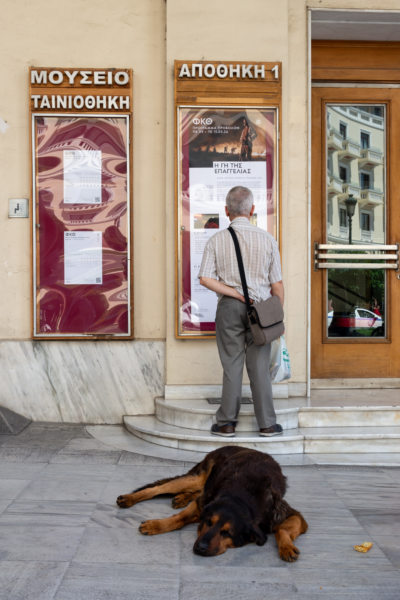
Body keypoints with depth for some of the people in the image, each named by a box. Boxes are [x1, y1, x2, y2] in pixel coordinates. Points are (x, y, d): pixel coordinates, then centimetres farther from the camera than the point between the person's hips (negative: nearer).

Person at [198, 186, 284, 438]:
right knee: (259, 367, 6)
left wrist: (236, 294, -8)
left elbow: (206, 278, -10)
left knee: (232, 365, 6)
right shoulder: (267, 239, -1)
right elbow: (277, 283, 0)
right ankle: (267, 424, 12)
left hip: (229, 307, 0)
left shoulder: (217, 240, -1)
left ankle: (227, 423, 12)